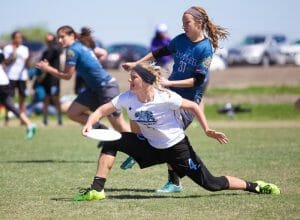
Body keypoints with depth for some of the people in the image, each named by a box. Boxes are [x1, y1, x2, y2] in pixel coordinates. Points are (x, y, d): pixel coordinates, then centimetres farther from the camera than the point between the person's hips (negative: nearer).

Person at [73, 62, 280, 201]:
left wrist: (207, 129, -23)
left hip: (177, 148, -5)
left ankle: (254, 186, 14)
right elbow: (102, 110, -10)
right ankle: (97, 190, -10)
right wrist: (89, 123, -31)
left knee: (211, 184, -6)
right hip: (151, 147, 5)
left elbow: (194, 106, -14)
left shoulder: (165, 97, -25)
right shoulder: (127, 98, -12)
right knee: (111, 142, -11)